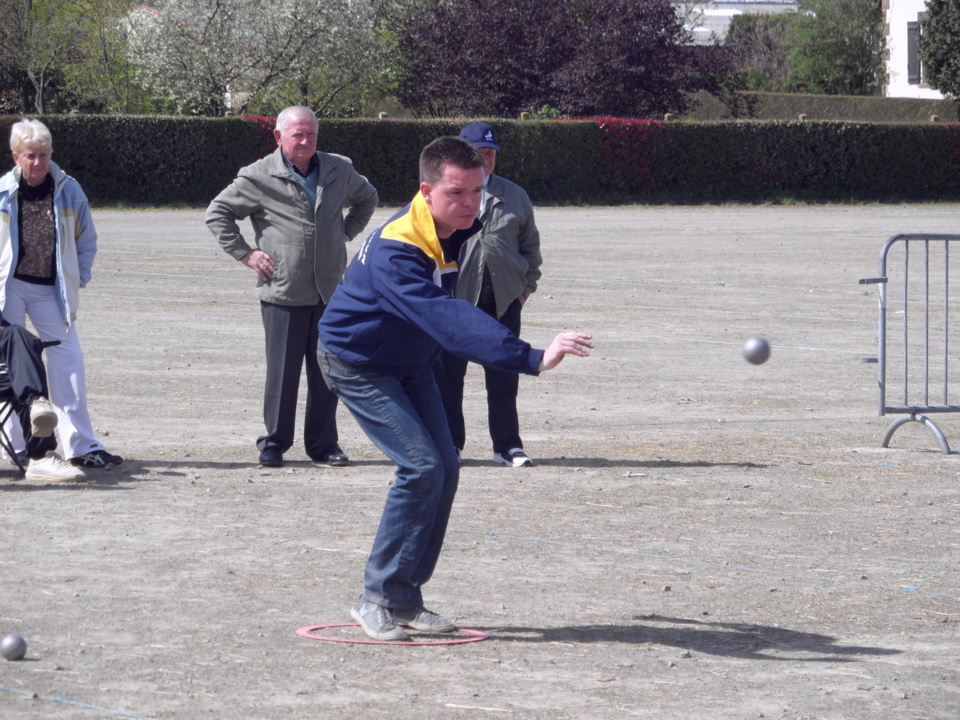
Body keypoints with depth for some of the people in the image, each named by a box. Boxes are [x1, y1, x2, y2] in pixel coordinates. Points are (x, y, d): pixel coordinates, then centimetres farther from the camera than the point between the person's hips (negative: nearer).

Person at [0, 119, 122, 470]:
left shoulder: (69, 190, 3)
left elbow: (86, 240, 14)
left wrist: (79, 279, 5)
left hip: (51, 290, 1)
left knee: (69, 362, -4)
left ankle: (81, 445, -1)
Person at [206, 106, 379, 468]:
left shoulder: (339, 171, 9)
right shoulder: (259, 177, -3)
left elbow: (367, 199, 29)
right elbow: (218, 213, 4)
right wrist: (245, 253, -2)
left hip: (330, 291, 3)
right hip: (283, 294, -3)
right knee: (281, 371, 0)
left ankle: (323, 443, 16)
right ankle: (274, 442, 11)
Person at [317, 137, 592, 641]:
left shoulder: (458, 227, -10)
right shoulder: (396, 253, -38)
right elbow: (451, 321, -52)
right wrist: (531, 359, -62)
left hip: (410, 363, 8)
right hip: (357, 365, -8)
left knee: (444, 470, 0)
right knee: (421, 467, -20)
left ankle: (406, 599, 10)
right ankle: (378, 599, -10)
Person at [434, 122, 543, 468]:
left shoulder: (514, 196, 11)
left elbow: (530, 245, 18)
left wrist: (526, 286, 8)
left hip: (503, 299, 2)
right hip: (453, 297, -2)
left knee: (504, 378, 3)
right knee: (447, 375, 2)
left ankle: (508, 445, 11)